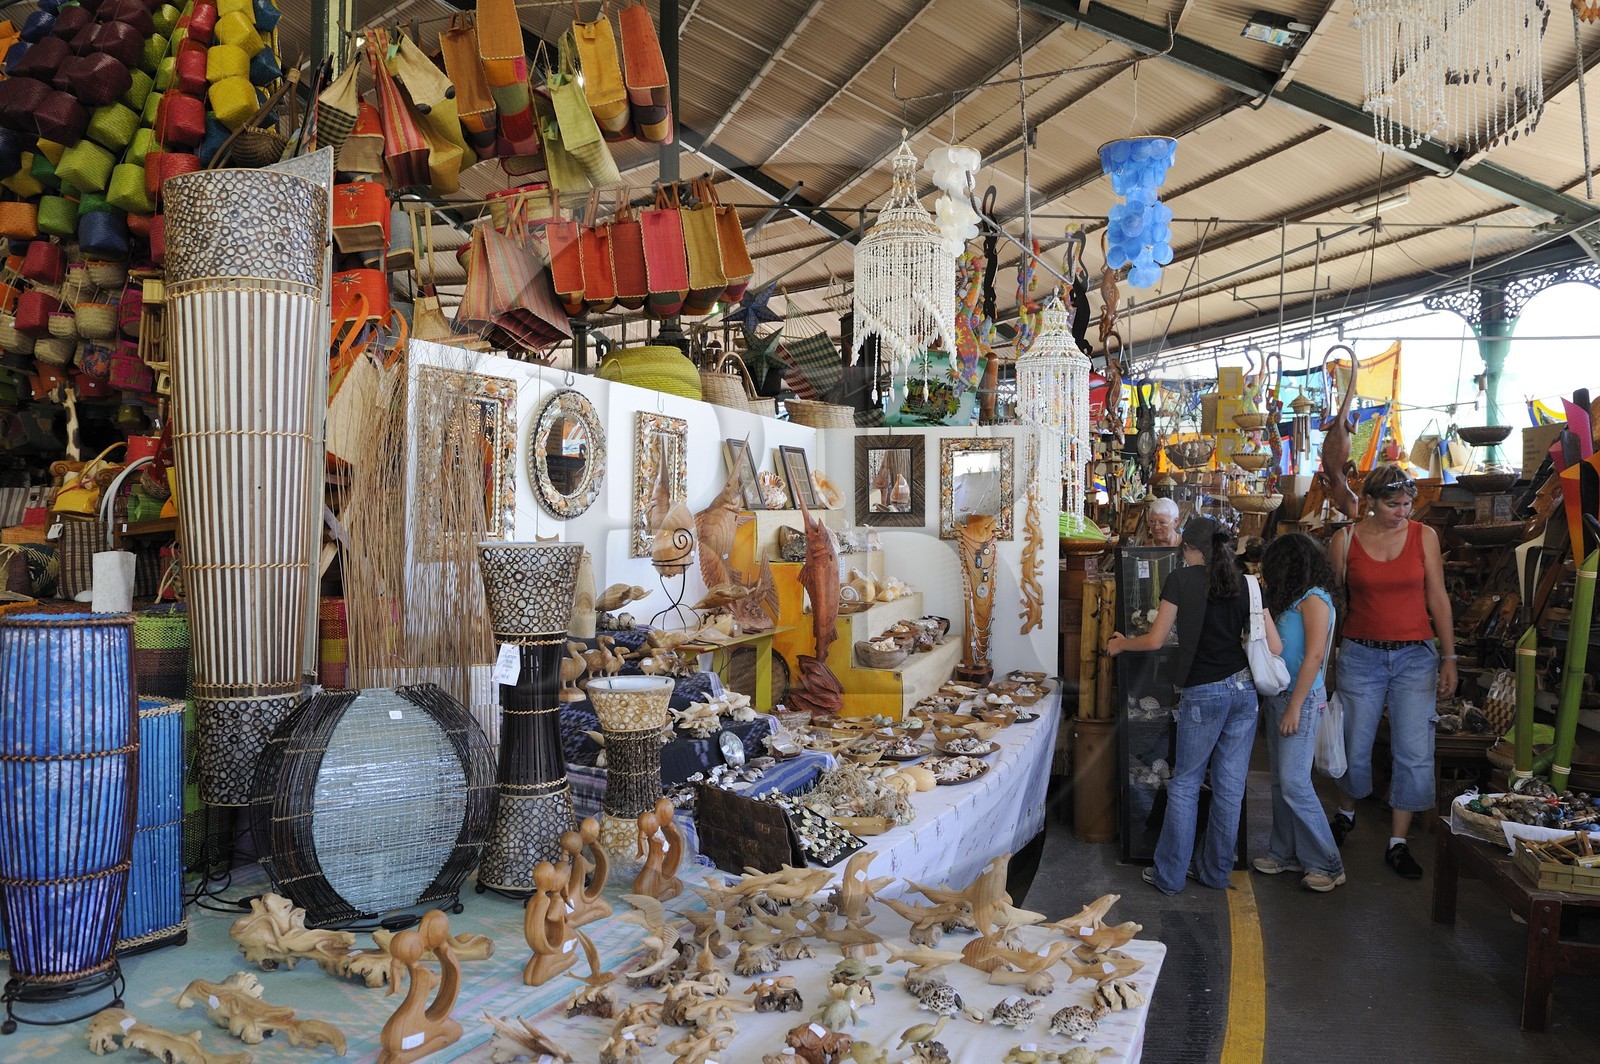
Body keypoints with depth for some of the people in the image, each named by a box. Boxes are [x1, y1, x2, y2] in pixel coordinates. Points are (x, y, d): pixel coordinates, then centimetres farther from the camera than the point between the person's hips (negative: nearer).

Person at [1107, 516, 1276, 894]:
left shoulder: (1182, 579, -5)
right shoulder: (1245, 584, 6)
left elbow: (1156, 640, -5)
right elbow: (1274, 646, 3)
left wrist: (1121, 644, 12)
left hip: (1203, 693, -4)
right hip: (1244, 688, 4)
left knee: (1185, 784, 7)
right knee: (1230, 786, 11)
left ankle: (1169, 875, 13)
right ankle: (1216, 870, 23)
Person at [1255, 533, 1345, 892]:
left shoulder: (1314, 600, -13)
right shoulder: (1291, 600, 15)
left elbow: (1314, 656, -19)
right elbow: (1274, 646, 10)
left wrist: (1294, 708, -19)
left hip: (1302, 700, -9)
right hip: (1278, 697, 9)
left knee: (1294, 783, -8)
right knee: (1280, 781, 12)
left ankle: (1327, 863, 2)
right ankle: (1285, 853, 22)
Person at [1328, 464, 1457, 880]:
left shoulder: (1424, 536, 1)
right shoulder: (1345, 540, -2)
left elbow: (1438, 600, 4)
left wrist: (1449, 659, 1)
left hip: (1415, 657, 1)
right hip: (1360, 655, -1)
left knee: (1415, 754, -2)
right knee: (1355, 747, 7)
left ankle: (1397, 843, 12)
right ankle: (1346, 814, 36)